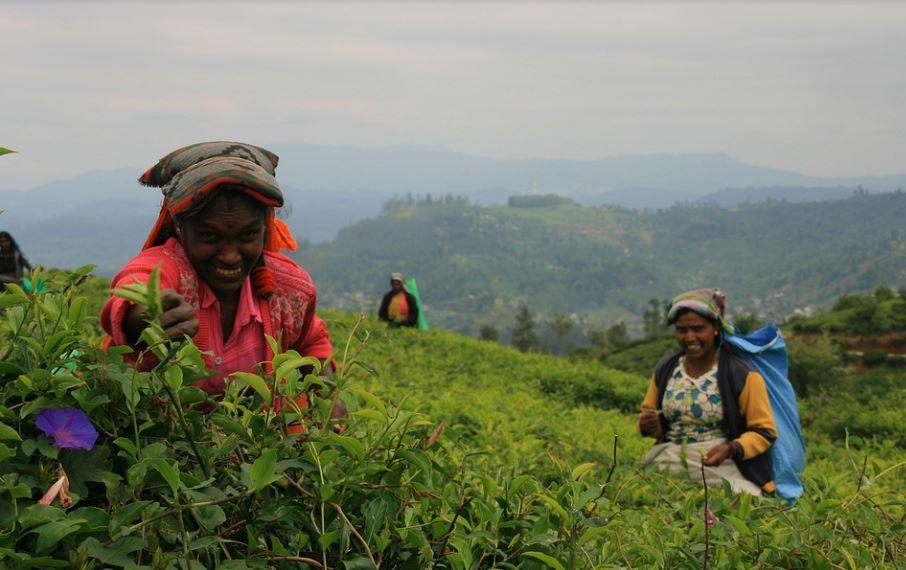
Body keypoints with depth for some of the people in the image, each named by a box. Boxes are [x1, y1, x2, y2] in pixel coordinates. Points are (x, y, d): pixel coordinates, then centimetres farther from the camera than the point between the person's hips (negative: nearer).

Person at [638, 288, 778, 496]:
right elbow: (649, 414, 21)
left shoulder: (742, 375, -7)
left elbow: (764, 431, -3)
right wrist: (648, 426, -4)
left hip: (721, 468, -3)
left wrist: (732, 449, -22)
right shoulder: (664, 370, 8)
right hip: (669, 464, 3)